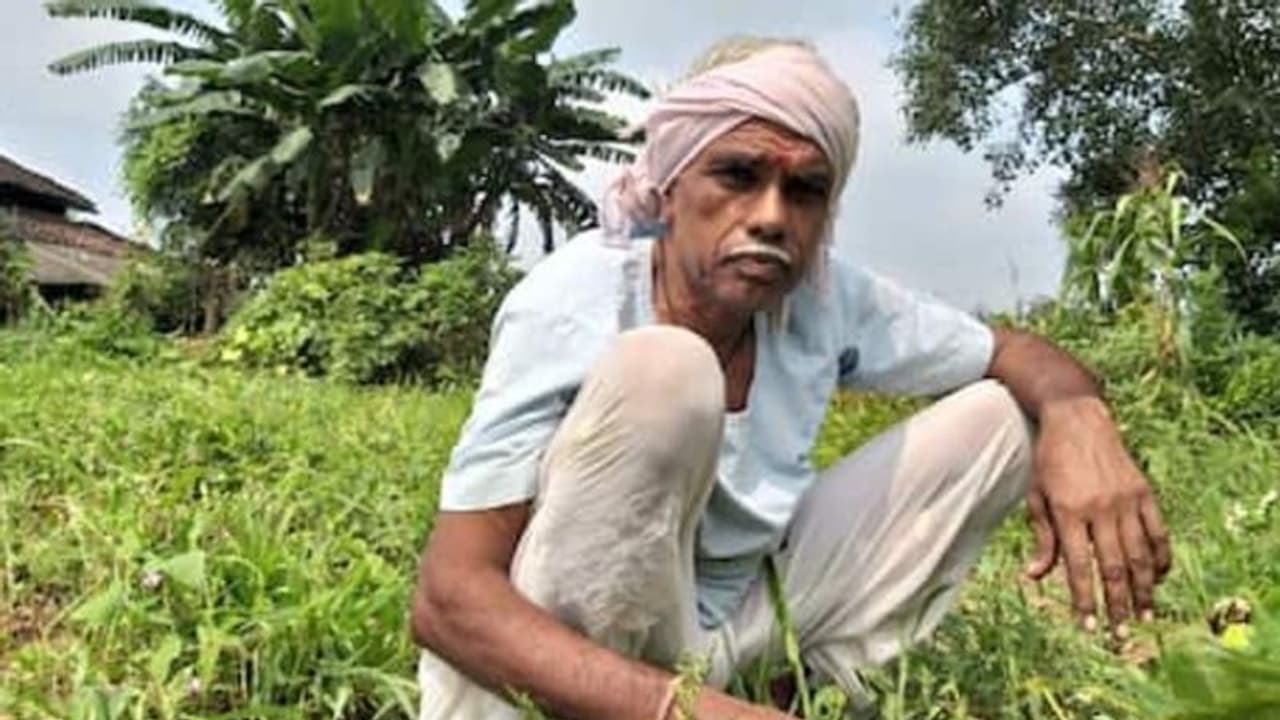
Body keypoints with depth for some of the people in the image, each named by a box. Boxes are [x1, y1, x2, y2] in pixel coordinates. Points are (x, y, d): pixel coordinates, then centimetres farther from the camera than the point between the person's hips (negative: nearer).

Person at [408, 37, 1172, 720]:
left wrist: (1076, 414, -23)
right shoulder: (571, 308, -24)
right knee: (661, 370, -32)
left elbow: (1022, 355, 3)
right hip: (565, 654, -5)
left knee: (997, 417, -2)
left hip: (731, 623, 6)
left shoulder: (827, 297, -10)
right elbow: (449, 597, -28)